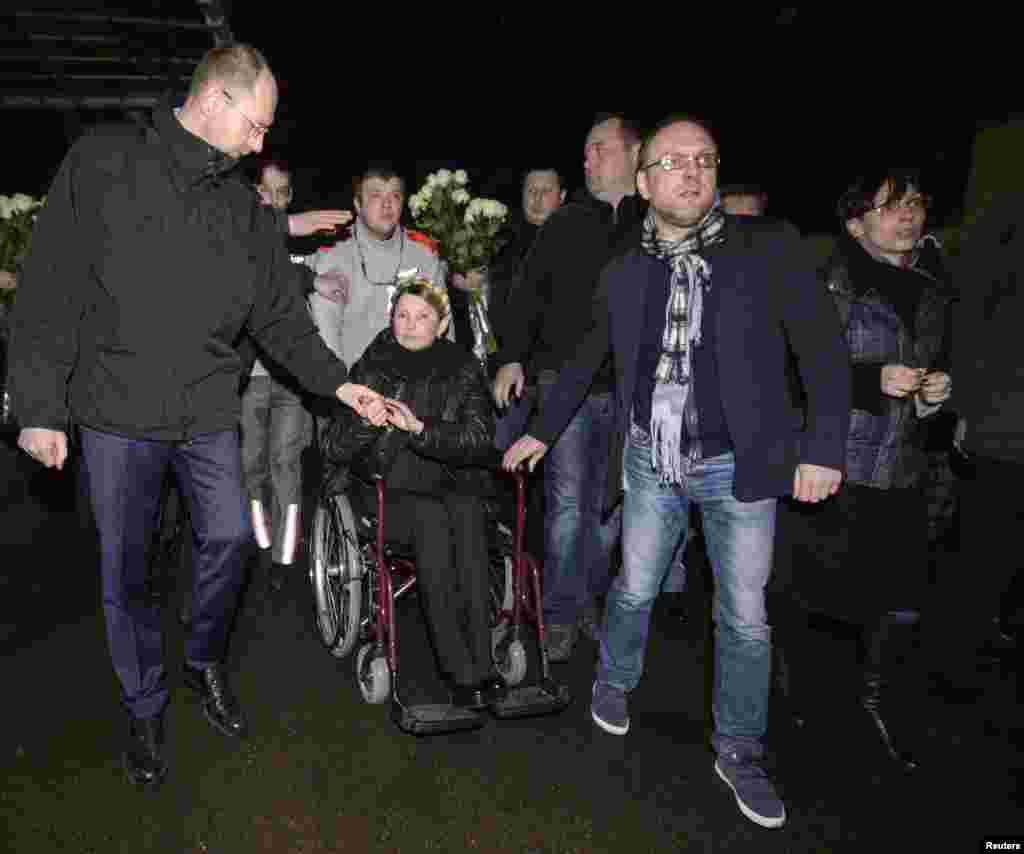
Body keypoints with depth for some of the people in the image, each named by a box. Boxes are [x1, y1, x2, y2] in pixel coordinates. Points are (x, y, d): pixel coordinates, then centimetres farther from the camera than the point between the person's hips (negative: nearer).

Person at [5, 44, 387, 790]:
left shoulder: (245, 206, 6)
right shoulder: (103, 163, -5)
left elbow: (280, 314, 8)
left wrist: (340, 383, -2)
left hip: (208, 414, 3)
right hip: (116, 412, -2)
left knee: (229, 537, 5)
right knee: (126, 570, 8)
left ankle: (206, 661, 34)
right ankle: (145, 707, 29)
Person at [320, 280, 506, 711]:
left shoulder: (463, 369, 5)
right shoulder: (371, 368, 3)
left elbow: (480, 440, -7)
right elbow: (334, 449, -1)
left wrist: (419, 427, -21)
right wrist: (363, 420, -23)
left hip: (450, 483, 1)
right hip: (383, 486, -1)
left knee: (466, 512, -32)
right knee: (430, 517, -32)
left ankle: (480, 661, -28)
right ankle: (465, 672, -28)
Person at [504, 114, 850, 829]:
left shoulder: (769, 248, -5)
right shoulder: (624, 272, 3)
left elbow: (823, 347, -6)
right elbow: (587, 361, 14)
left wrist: (823, 446, -13)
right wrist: (542, 431, 17)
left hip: (738, 466, -1)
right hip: (651, 462, 2)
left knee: (744, 617, 8)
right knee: (634, 590, 15)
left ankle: (739, 751, 28)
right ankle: (614, 682, 43)